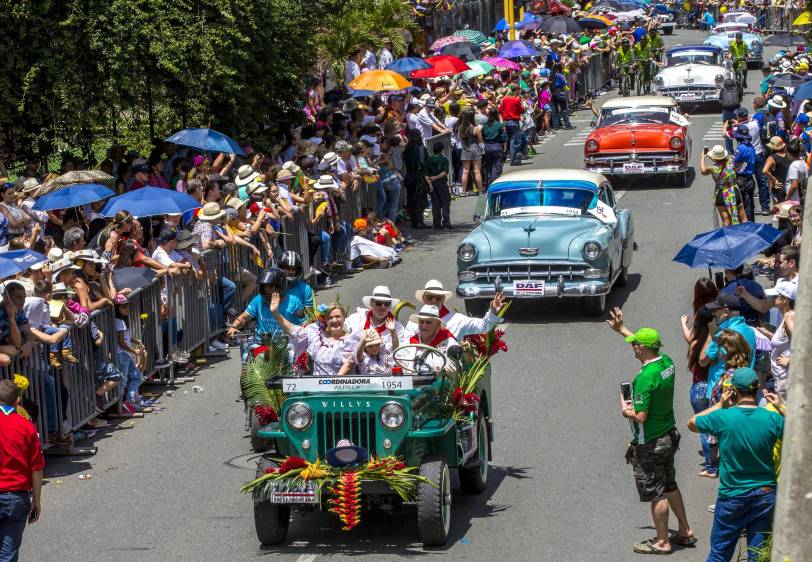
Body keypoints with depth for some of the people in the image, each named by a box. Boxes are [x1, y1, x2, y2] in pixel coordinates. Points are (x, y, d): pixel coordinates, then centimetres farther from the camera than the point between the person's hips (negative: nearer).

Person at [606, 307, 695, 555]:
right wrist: (621, 329, 28)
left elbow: (641, 416, -28)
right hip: (668, 435, 9)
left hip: (650, 444, -8)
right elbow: (647, 343, 20)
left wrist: (625, 409, -8)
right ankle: (685, 532, 30)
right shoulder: (666, 362, -2)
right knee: (670, 486, 22)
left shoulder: (645, 378, -28)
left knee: (656, 493, 4)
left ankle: (662, 542, 15)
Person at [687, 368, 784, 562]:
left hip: (732, 496, -1)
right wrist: (781, 407, 9)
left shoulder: (723, 417, -15)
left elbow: (692, 424, 3)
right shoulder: (772, 419, -12)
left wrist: (720, 405, 6)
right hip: (765, 495, 2)